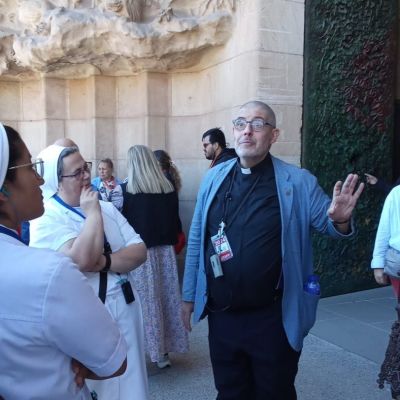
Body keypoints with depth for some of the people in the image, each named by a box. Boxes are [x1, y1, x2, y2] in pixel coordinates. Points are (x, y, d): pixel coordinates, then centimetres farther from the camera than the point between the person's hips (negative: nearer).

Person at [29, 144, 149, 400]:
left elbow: (139, 252, -1)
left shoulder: (106, 207, 6)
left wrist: (103, 262, -19)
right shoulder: (45, 219, -12)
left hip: (126, 308, 5)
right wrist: (92, 212, -15)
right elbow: (83, 259, -28)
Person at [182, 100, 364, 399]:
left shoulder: (297, 182, -7)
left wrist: (340, 220, -24)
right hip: (221, 316, 3)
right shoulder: (214, 178, 1)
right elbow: (196, 240, 6)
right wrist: (189, 295, 10)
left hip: (274, 319, -3)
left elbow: (328, 223, 1)